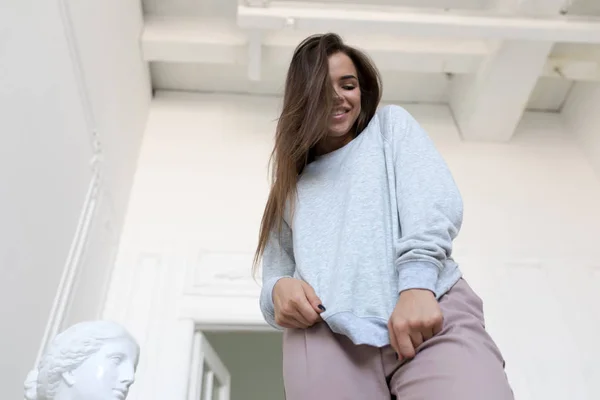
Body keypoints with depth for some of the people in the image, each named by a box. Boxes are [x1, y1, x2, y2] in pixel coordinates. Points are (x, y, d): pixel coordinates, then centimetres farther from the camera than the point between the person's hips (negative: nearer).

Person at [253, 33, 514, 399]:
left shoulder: (391, 124, 21)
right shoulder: (290, 184, 26)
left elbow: (436, 200, 3)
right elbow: (277, 274, 20)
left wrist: (417, 285, -13)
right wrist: (279, 289, -5)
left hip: (430, 308, -2)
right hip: (326, 332, 2)